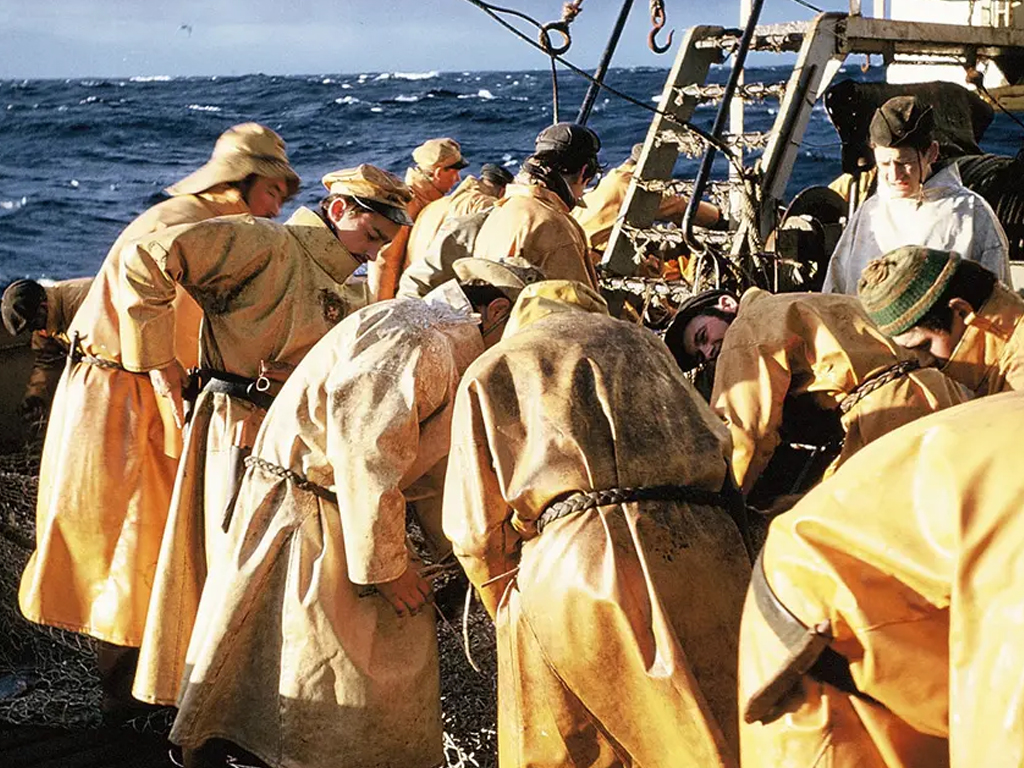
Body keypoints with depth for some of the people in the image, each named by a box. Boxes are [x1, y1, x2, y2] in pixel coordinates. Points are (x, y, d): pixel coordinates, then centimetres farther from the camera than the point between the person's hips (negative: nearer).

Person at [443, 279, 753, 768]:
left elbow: (476, 532, 15)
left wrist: (510, 614, 27)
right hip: (700, 551, 3)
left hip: (572, 570, -2)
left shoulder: (490, 371, 19)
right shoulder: (640, 341, 27)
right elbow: (718, 445, 25)